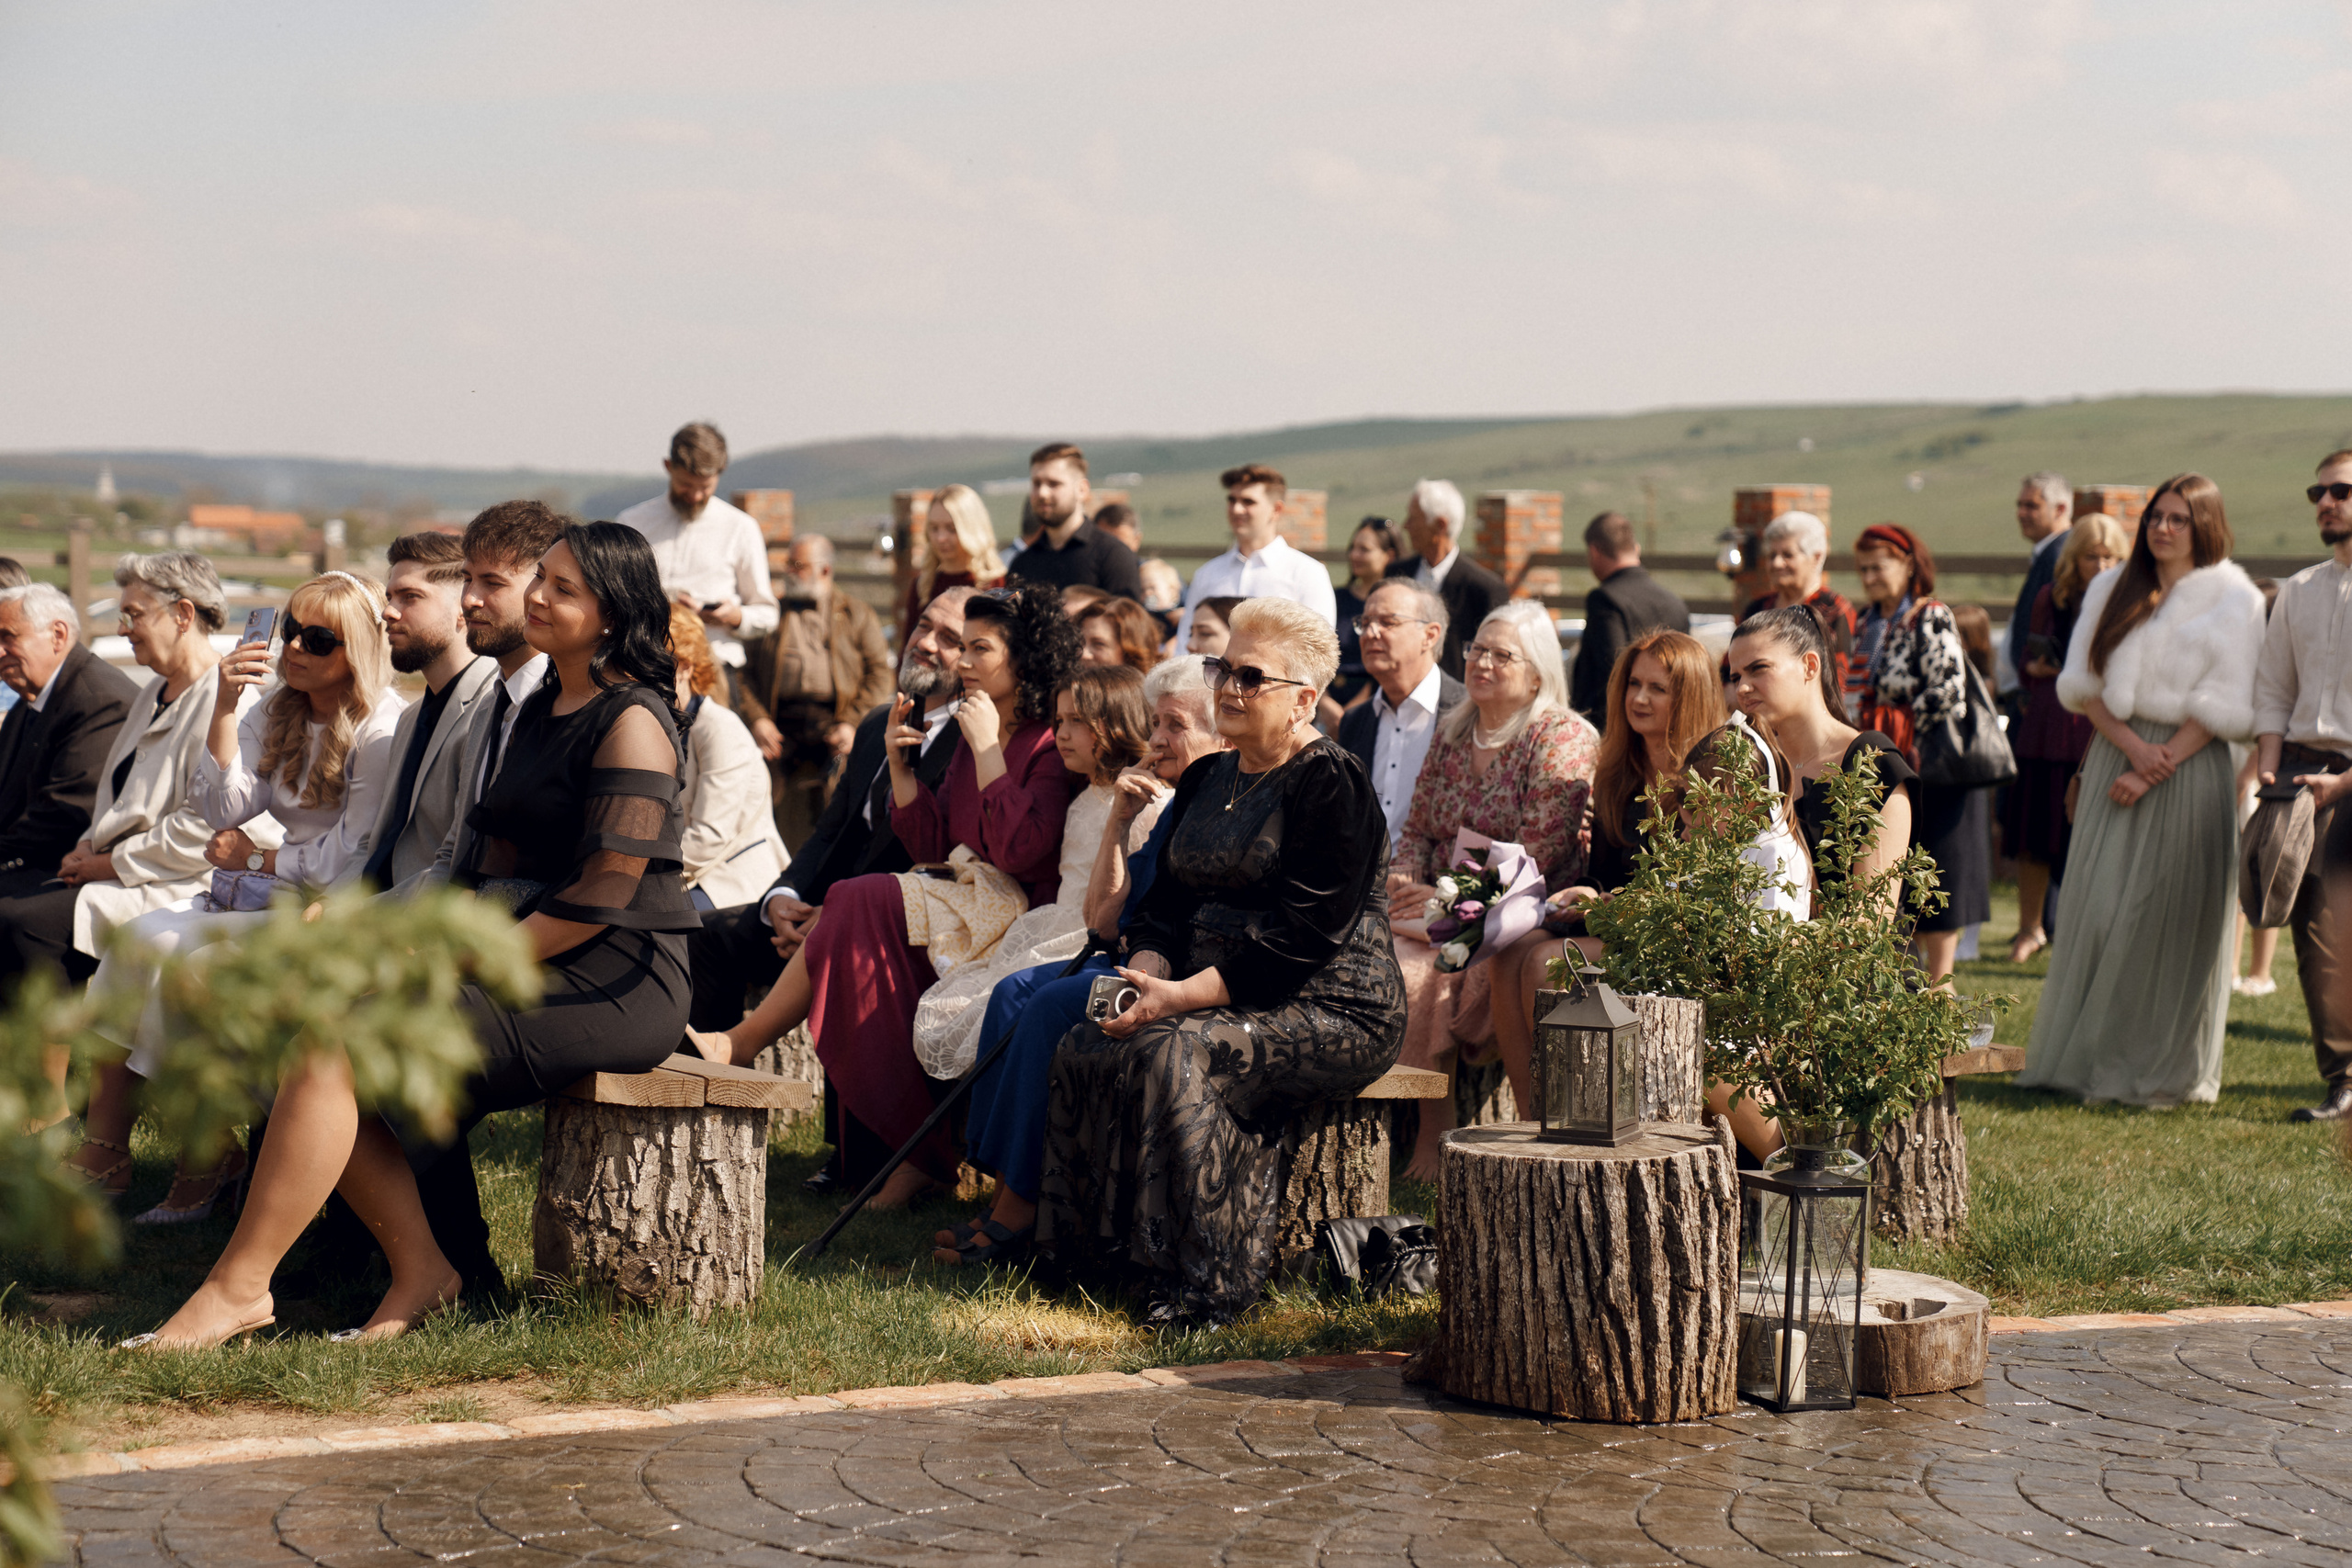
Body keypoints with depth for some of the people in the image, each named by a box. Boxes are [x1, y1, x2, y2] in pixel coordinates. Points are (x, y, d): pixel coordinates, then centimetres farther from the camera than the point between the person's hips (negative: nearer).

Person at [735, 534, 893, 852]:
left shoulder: (855, 613, 14)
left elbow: (879, 672, 7)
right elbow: (745, 672, 12)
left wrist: (852, 724, -6)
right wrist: (756, 719, -5)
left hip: (834, 727, -2)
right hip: (782, 727, 2)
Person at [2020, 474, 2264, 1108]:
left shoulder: (2234, 600, 0)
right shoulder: (2111, 591, 11)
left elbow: (2222, 708, -6)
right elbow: (2083, 687, 4)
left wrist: (2158, 767, -15)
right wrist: (2133, 747, -12)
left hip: (2190, 767, -3)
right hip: (2114, 757, 3)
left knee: (2170, 917, -2)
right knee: (2097, 908, 1)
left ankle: (2162, 1069, 7)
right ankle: (2088, 1057, 10)